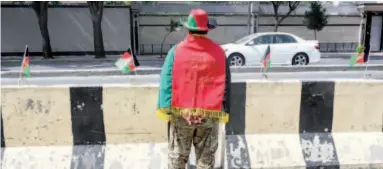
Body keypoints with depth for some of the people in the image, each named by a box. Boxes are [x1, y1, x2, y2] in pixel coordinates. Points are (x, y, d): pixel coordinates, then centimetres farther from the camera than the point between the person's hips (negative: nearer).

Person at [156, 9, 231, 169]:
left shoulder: (176, 50, -4)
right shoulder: (219, 52, 1)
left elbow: (166, 81, -9)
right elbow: (225, 85, 2)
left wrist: (164, 108, -8)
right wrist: (224, 111, 6)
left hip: (181, 113, 0)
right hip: (209, 114, 1)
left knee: (177, 156, 15)